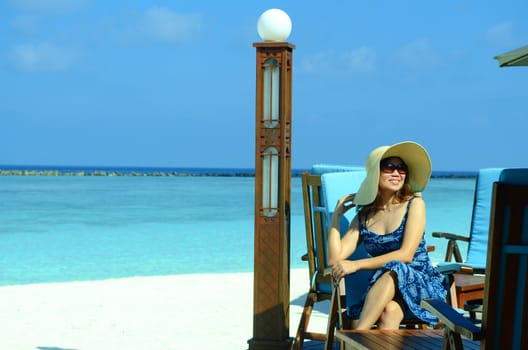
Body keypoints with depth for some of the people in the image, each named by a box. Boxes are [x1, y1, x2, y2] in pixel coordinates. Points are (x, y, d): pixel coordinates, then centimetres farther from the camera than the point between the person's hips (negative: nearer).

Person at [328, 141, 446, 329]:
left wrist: (357, 264, -15)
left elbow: (406, 254, -11)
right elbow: (335, 259, 0)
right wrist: (336, 215, 2)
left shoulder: (414, 204, 1)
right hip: (382, 288, 2)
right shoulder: (364, 216, 9)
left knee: (393, 270, -37)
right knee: (389, 310, -35)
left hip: (422, 284, -2)